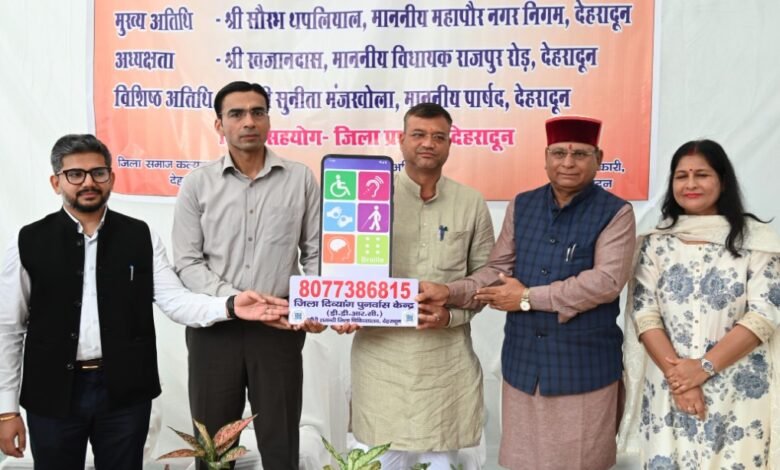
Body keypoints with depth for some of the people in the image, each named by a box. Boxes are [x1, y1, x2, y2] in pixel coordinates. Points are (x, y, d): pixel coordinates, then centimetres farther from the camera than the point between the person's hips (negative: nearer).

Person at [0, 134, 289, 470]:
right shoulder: (29, 243, -1)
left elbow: (175, 301, -5)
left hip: (124, 391, 1)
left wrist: (230, 306, -23)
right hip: (52, 394, 0)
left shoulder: (140, 237, 1)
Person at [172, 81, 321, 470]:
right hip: (215, 326, 1)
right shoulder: (197, 183, 0)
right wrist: (238, 301, -16)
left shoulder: (300, 179, 1)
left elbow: (316, 253, 3)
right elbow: (187, 263, -4)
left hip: (279, 328, 0)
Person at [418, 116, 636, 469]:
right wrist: (450, 292, -12)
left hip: (584, 366, -4)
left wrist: (528, 298, -15)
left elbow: (606, 281, -18)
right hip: (523, 360, 4)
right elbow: (498, 269, 7)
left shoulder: (615, 213, -6)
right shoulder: (521, 206, 8)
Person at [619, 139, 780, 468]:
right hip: (669, 384, 2)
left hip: (737, 388, -1)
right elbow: (644, 314, -2)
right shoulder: (655, 242, 3)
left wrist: (704, 366, -16)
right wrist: (676, 375, -13)